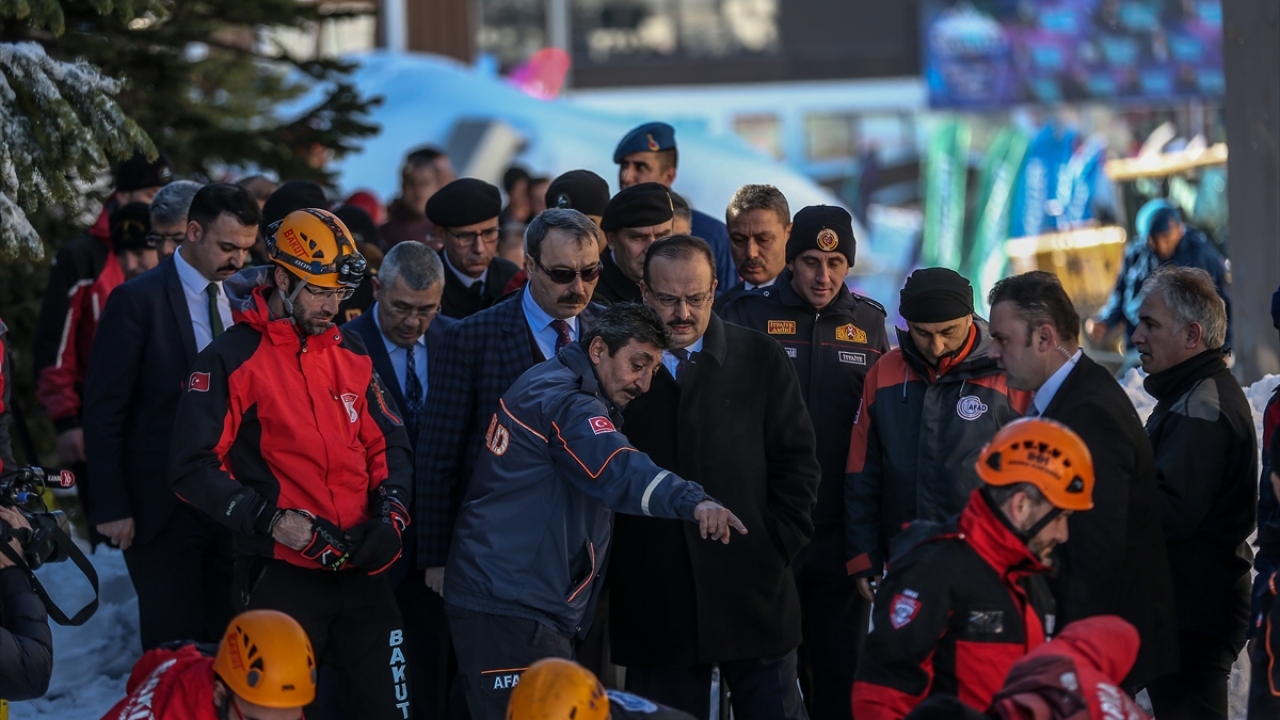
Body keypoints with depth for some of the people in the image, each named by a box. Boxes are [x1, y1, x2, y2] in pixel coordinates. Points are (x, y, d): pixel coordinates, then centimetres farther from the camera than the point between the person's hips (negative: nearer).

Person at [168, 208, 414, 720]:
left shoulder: (350, 353, 12)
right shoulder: (231, 361, -6)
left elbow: (388, 442, 20)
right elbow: (193, 468, -9)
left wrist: (391, 505, 1)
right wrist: (269, 519, -17)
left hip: (362, 571, 5)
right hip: (280, 576, -5)